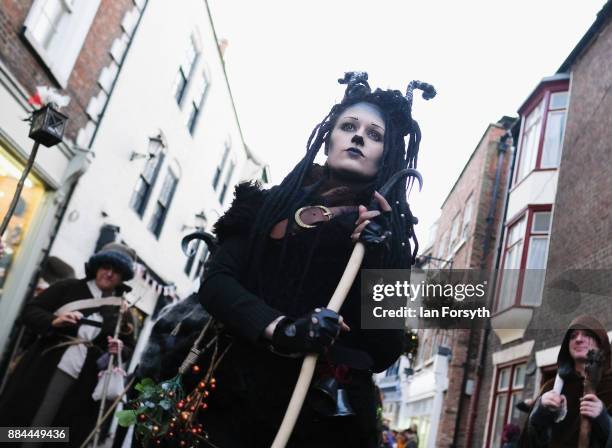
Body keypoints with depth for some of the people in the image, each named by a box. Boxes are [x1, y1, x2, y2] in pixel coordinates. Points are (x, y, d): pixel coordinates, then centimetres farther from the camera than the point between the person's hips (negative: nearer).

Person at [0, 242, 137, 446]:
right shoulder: (69, 287, 4)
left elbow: (129, 348, 13)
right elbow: (30, 311, 3)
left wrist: (120, 350, -11)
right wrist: (53, 321, -17)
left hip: (79, 385, 1)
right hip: (44, 370, 0)